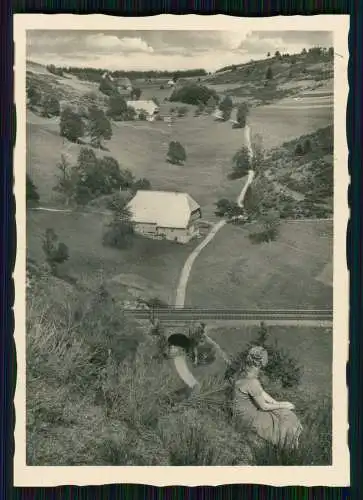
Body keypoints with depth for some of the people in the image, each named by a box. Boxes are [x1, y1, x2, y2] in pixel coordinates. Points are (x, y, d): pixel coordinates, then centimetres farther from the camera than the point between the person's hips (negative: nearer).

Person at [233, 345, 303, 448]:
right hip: (247, 417, -8)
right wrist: (282, 405, -6)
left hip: (250, 408, 8)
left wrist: (277, 403, 0)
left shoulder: (247, 373, -5)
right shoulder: (252, 382, -33)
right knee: (287, 424, -1)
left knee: (286, 413, 10)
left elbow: (261, 393, 7)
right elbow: (263, 406, -20)